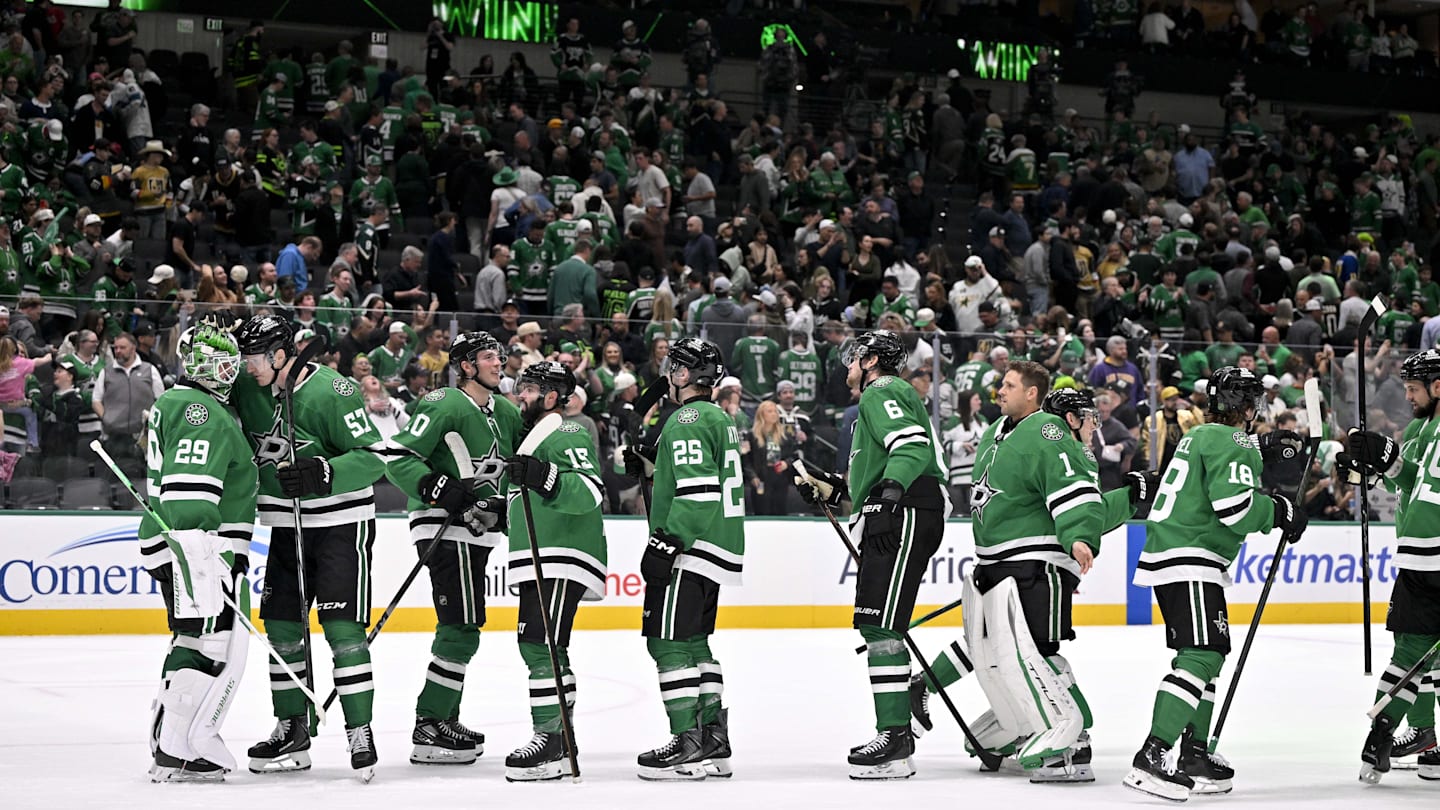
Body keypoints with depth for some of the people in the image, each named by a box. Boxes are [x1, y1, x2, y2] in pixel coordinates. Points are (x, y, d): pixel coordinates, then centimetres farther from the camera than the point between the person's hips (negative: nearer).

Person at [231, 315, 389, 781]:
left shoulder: (333, 392, -19)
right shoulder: (249, 390, 2)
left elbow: (374, 456, -21)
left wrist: (321, 472, -33)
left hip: (340, 524, -7)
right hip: (287, 525, 7)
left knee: (341, 626, -12)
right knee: (281, 624, 7)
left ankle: (360, 731, -7)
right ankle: (292, 731, 17)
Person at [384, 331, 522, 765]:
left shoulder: (506, 412, 12)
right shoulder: (445, 405, -13)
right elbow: (399, 458, -18)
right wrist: (437, 487, -30)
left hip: (477, 530, 9)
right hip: (443, 528, -9)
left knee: (462, 629, 16)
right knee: (460, 629, -14)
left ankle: (444, 719, 27)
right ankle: (427, 731, -12)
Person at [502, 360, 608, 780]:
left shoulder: (567, 435, -8)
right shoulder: (537, 435, 24)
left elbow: (589, 490, -26)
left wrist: (543, 477, -38)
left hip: (562, 561, -11)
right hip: (540, 564, 11)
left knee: (540, 644, -17)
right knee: (544, 648, 13)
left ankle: (551, 739, -19)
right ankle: (561, 739, 20)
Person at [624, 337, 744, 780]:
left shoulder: (687, 419, -13)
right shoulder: (722, 419, 19)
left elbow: (697, 490, -22)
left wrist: (666, 543, -23)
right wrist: (648, 465, 25)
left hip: (692, 548, -10)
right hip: (722, 547, 10)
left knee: (667, 640, -9)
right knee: (693, 641, 15)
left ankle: (688, 744, -13)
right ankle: (713, 739, 15)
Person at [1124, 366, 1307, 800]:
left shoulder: (1199, 435, 19)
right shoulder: (1229, 442, -10)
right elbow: (1235, 507, -20)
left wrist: (1260, 450, 30)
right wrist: (1281, 512, -5)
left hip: (1166, 557, 11)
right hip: (1189, 564, -11)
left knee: (1208, 655, 18)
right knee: (1201, 655, -18)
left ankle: (1195, 755, 21)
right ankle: (1152, 757, -28)